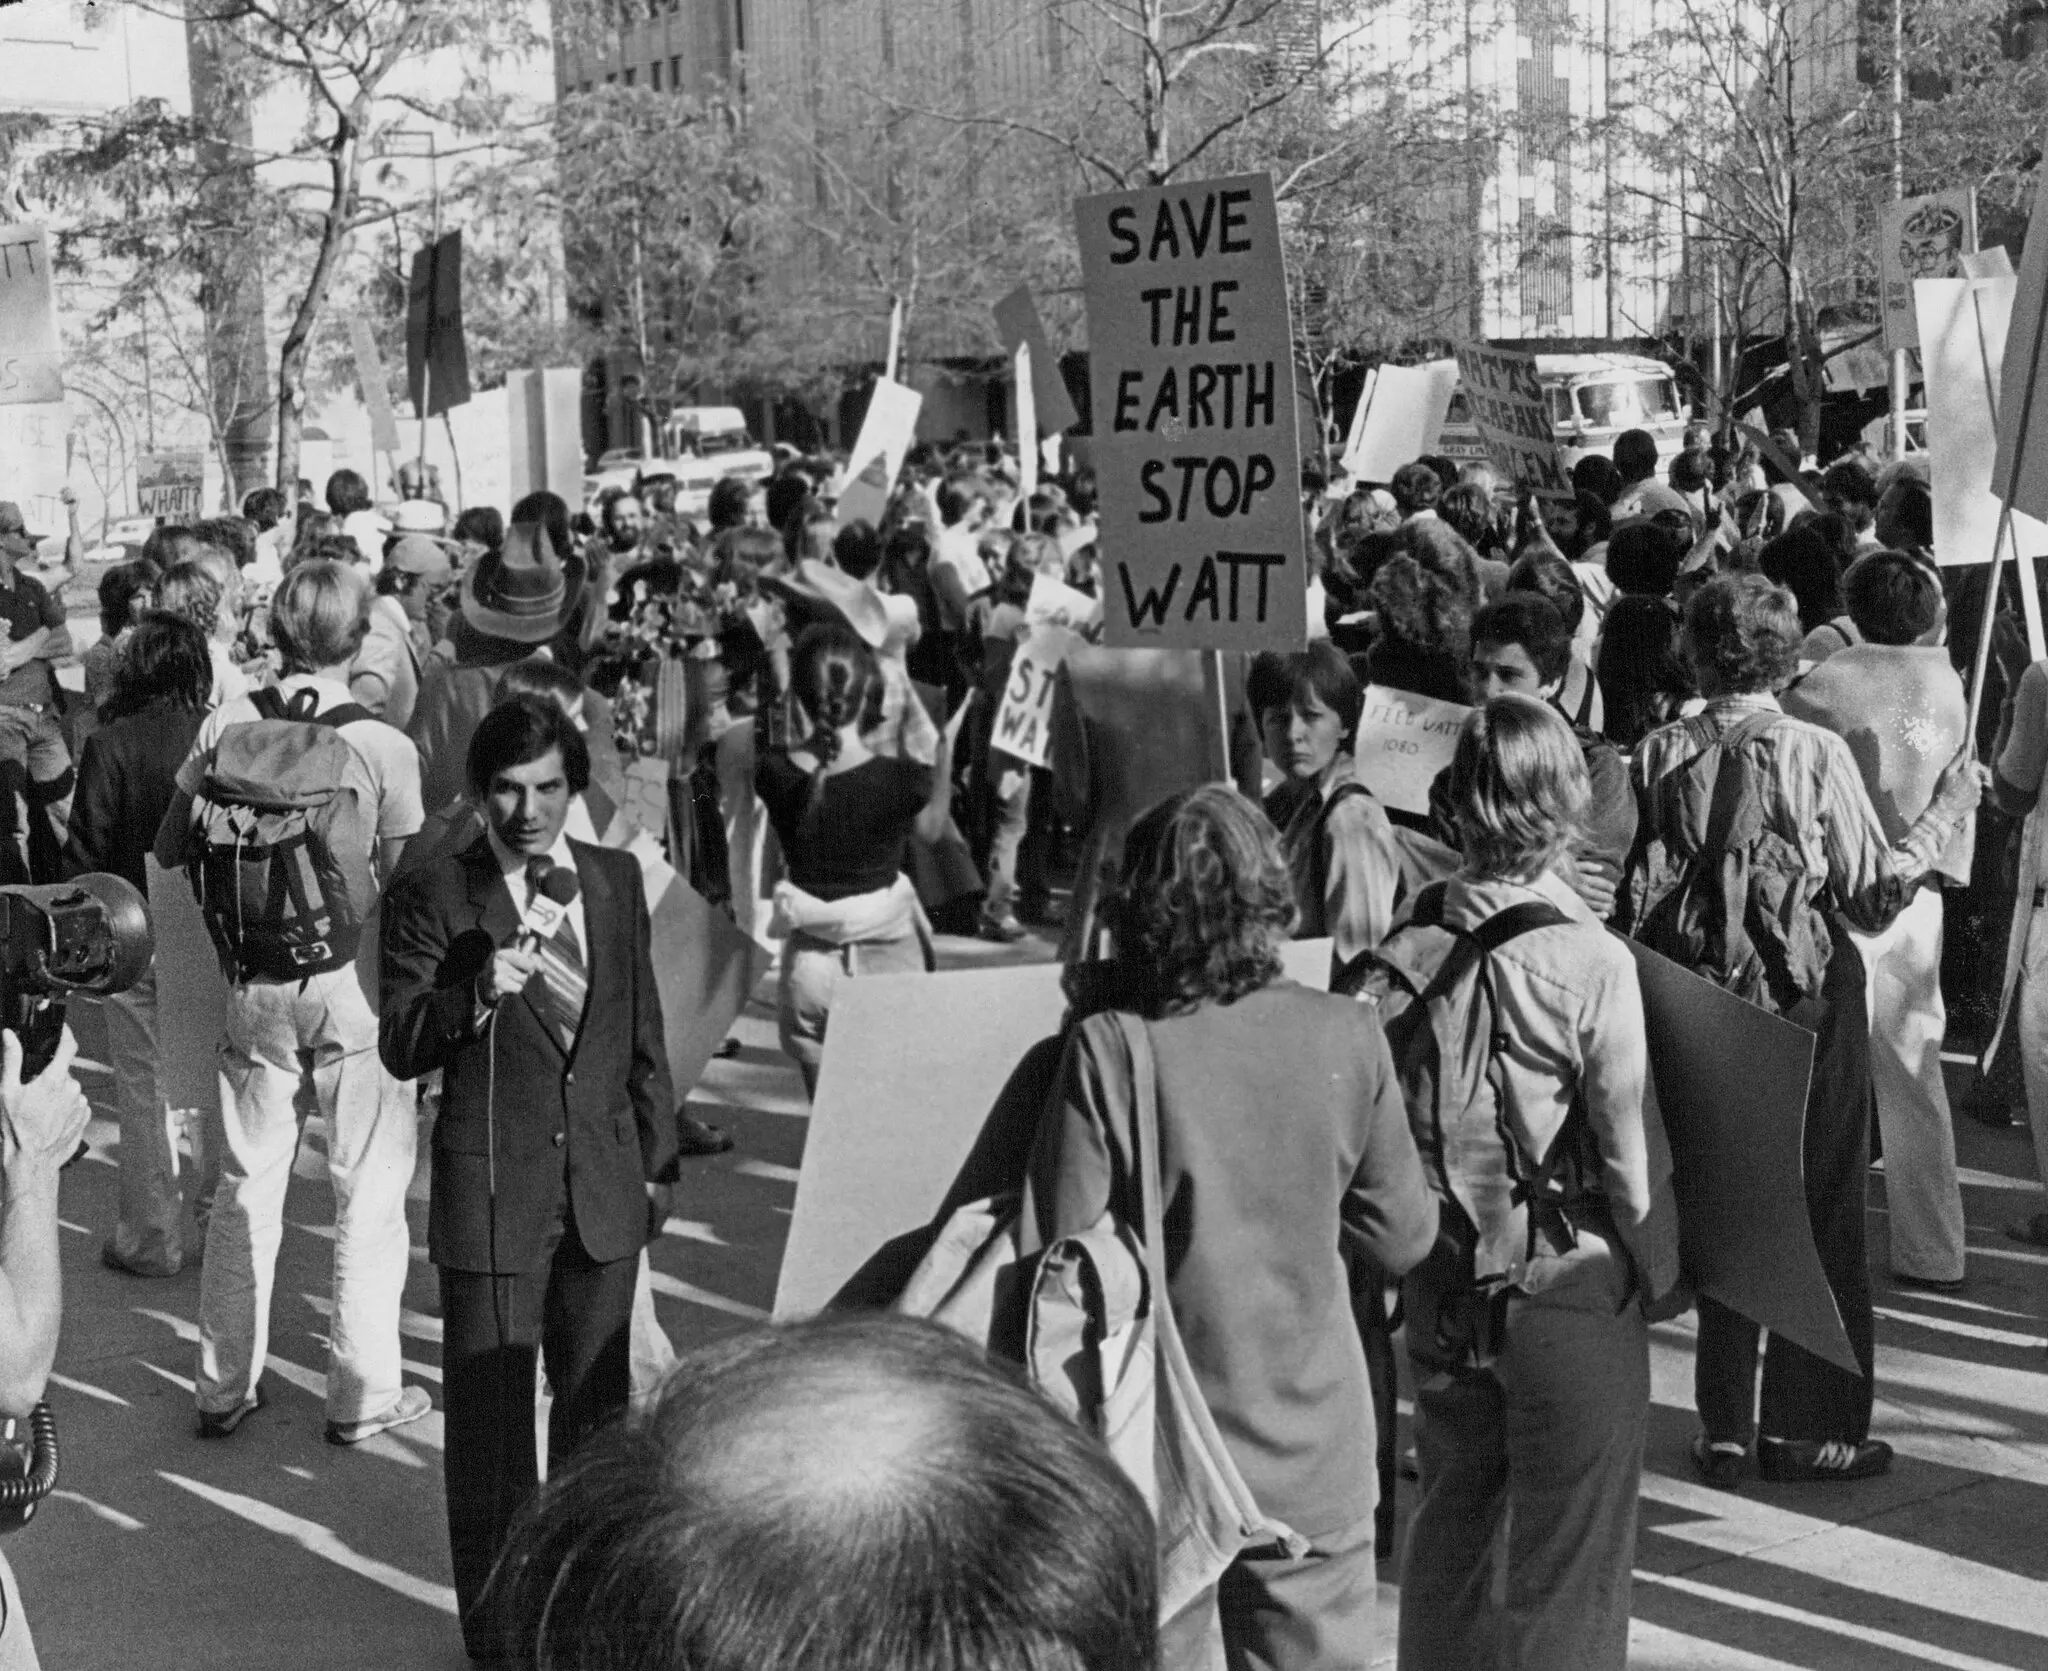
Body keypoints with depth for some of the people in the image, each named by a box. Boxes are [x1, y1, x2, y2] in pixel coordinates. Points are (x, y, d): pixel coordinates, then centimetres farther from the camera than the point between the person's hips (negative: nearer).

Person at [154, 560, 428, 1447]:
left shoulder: (228, 724, -4)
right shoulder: (384, 747, -13)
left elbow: (170, 849, 4)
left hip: (253, 982, 3)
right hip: (353, 982, -3)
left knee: (246, 1183, 15)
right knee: (369, 1190, 8)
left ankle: (225, 1387, 23)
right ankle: (362, 1393, 13)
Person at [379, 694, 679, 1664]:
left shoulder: (617, 881, 7)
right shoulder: (433, 897, -6)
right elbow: (399, 1049, -9)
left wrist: (657, 1157, 14)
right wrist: (477, 996, -27)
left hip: (605, 1189, 4)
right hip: (492, 1196, -4)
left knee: (597, 1404, 16)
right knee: (489, 1418, 2)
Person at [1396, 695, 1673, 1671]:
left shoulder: (1403, 949, -7)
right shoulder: (1592, 964, -19)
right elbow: (1626, 1152, -12)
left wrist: (1420, 1245, 13)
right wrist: (1654, 1266, 4)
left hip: (1442, 1288, 4)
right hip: (1572, 1284, -4)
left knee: (1451, 1525, 20)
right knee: (1568, 1552, 10)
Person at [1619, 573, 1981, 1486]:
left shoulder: (1659, 756, -4)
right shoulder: (1815, 754, -12)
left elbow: (1631, 890, 0)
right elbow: (1874, 895, -9)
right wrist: (1945, 810, 1)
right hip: (1809, 998, -3)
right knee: (1819, 1207, 9)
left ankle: (1724, 1427, 17)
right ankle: (1806, 1426, 14)